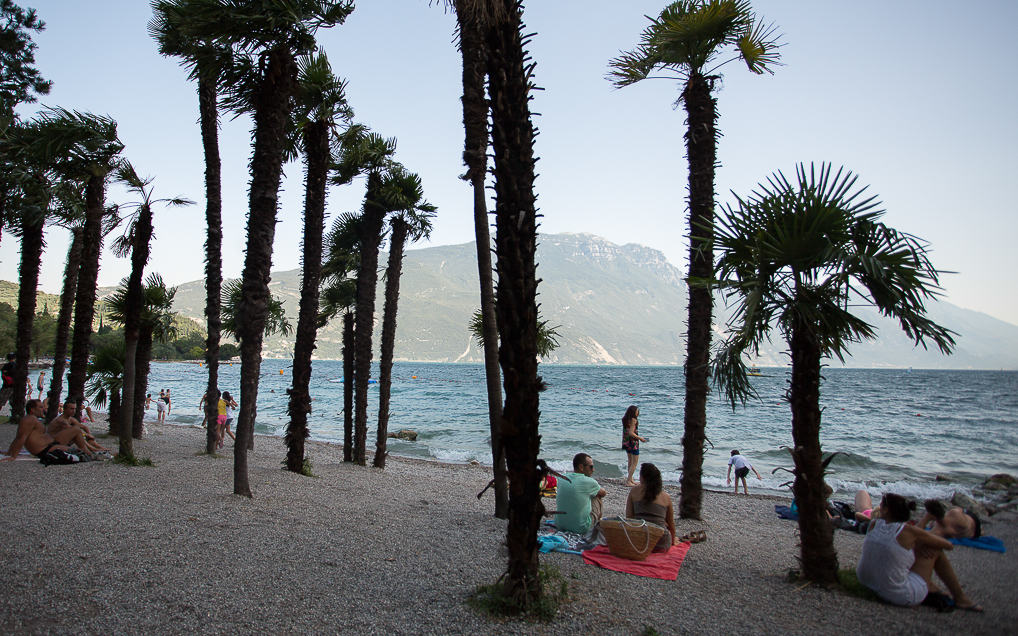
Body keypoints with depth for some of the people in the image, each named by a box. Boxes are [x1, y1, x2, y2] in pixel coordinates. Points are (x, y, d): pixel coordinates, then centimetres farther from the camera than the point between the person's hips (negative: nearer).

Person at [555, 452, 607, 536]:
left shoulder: (562, 479, -1)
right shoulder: (588, 482, -15)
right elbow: (603, 493, 5)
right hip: (581, 529, -5)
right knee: (598, 500, 13)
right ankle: (597, 525, 32)